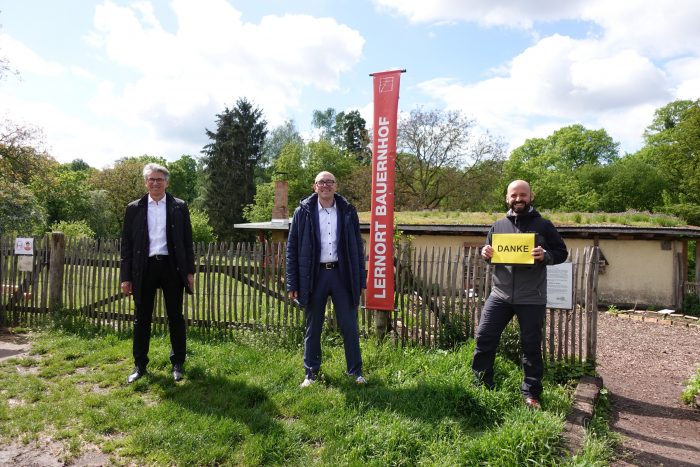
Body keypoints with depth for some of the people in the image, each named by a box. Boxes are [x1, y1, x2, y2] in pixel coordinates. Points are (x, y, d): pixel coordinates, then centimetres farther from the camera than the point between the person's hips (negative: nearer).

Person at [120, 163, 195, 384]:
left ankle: (178, 363, 20)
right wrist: (126, 277, 1)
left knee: (175, 317, 7)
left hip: (171, 266, -1)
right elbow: (126, 244, 5)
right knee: (141, 318, 8)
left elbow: (187, 241, 5)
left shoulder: (179, 207, 4)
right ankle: (140, 365, 21)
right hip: (144, 268, 1)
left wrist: (190, 271, 0)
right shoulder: (134, 208, 6)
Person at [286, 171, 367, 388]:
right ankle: (311, 374, 24)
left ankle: (356, 372, 21)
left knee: (349, 326, 6)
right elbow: (292, 248, 1)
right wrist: (293, 283, -3)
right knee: (313, 328, 10)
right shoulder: (303, 212, 0)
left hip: (342, 274, 1)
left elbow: (357, 246, 7)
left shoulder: (348, 211, 4)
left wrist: (360, 278, 3)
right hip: (315, 275, 0)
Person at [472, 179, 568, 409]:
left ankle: (531, 393, 20)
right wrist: (485, 253, -5)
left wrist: (545, 255, -18)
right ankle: (481, 385, 17)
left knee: (531, 346, 6)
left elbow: (562, 252, 3)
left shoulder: (543, 225, 2)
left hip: (531, 298, -2)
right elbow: (488, 251, 19)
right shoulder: (498, 226, 9)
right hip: (500, 294, 3)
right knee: (484, 337, 1)